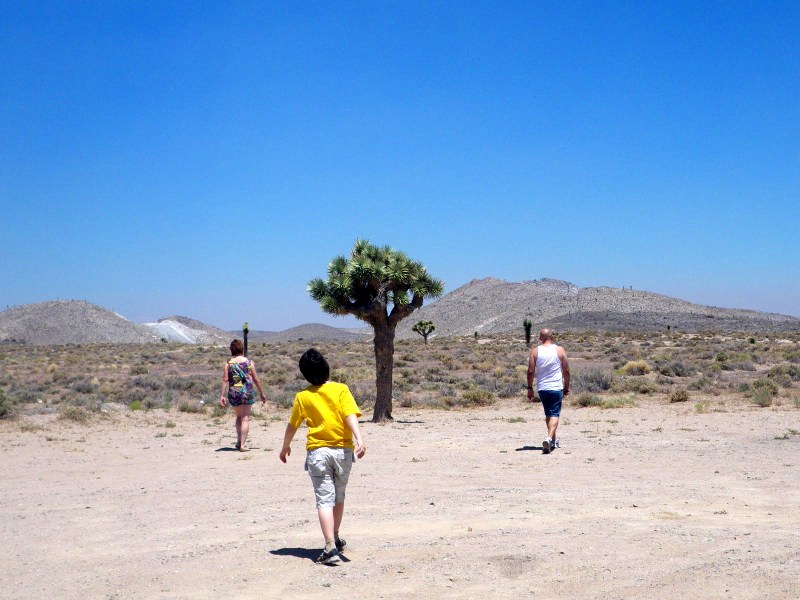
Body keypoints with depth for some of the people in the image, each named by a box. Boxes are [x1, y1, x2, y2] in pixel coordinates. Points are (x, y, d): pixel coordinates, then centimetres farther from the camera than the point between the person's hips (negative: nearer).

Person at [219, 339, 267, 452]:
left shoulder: (228, 363, 0)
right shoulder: (249, 362, -1)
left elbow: (225, 380, -6)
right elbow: (256, 379, 1)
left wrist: (222, 395, -4)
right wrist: (261, 393, 10)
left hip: (233, 393, 2)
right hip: (246, 392, -2)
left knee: (239, 416, 22)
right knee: (245, 418, 2)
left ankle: (239, 441, 15)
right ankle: (242, 445, -4)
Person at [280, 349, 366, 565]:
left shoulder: (303, 397, 1)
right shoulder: (340, 389, -3)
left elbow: (292, 426, 10)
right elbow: (351, 416, -16)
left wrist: (285, 448, 26)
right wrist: (359, 439, -23)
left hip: (317, 452, -1)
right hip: (343, 450, 1)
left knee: (325, 499, -3)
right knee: (339, 496, 19)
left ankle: (330, 547, -15)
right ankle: (335, 539, 34)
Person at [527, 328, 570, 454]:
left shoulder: (535, 351, -1)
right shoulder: (559, 350, -2)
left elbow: (530, 371, -3)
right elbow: (566, 371, 1)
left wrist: (530, 388, 6)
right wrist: (567, 387, 12)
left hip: (542, 388, 2)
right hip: (556, 387, -2)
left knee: (548, 414, 18)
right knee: (555, 414, -3)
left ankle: (553, 440, 30)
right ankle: (549, 438, -25)